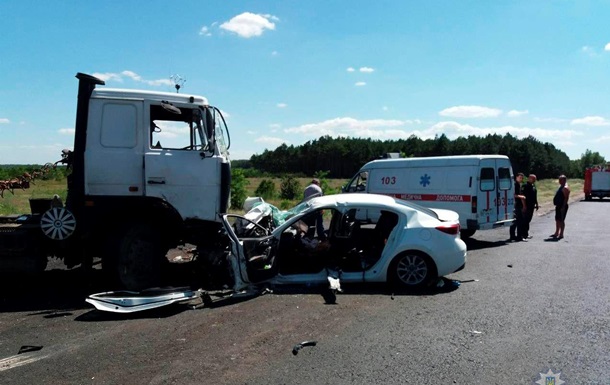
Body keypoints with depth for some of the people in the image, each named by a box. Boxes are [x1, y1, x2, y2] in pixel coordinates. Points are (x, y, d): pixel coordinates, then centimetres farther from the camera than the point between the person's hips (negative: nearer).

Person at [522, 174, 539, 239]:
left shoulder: (533, 186, 15)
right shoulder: (526, 186, -15)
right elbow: (524, 196, -20)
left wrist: (536, 204, 21)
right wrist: (525, 206, -24)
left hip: (531, 206, 9)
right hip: (527, 206, -9)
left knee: (528, 219, 15)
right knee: (526, 219, -7)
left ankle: (526, 233, 24)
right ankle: (525, 234, -4)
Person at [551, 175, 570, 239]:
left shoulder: (565, 188, -15)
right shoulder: (561, 187, 17)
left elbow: (566, 198, -21)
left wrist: (563, 207, -24)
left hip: (562, 206, -10)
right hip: (558, 206, 10)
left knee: (561, 220, -6)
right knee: (557, 220, 15)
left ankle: (561, 234, -1)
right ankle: (556, 233, 23)